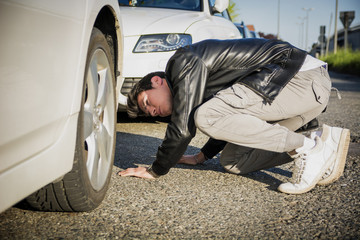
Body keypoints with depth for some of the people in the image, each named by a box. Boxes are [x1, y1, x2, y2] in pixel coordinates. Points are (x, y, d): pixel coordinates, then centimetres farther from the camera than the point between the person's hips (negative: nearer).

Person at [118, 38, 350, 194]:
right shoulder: (203, 87, 22)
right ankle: (326, 142, 4)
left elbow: (183, 126, -13)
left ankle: (309, 148, -15)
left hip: (304, 77, -10)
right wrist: (202, 156, 35)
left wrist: (155, 171, -2)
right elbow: (232, 120, 36)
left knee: (206, 116, -19)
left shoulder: (184, 61, -7)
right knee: (232, 161, 6)